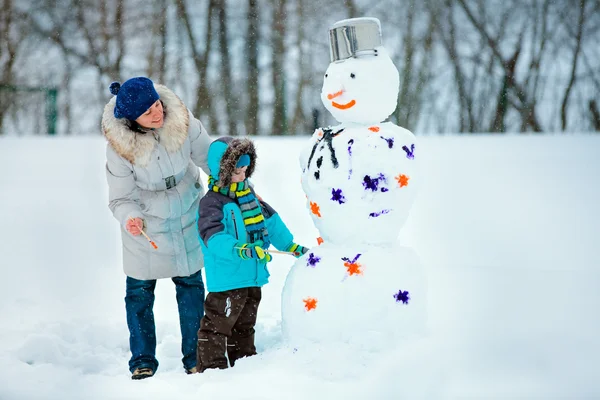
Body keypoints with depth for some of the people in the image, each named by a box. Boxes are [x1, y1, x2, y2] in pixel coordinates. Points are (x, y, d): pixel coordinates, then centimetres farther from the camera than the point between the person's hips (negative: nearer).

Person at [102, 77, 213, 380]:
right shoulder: (119, 146, -25)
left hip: (187, 219, 2)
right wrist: (130, 217, -37)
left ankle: (195, 357, 21)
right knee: (139, 292, 5)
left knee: (191, 286, 9)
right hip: (145, 228, -2)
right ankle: (143, 361, 20)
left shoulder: (182, 123, -20)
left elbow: (210, 157, -5)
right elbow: (121, 197, -16)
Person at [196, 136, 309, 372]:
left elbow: (270, 221, 20)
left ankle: (244, 359, 33)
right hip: (227, 277, -8)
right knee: (218, 323, -4)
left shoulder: (248, 193, 12)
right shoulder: (212, 202, -16)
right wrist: (240, 249, -42)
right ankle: (211, 366, 4)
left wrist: (291, 245, 19)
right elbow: (213, 237, -29)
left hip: (253, 274, 8)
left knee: (245, 323, 21)